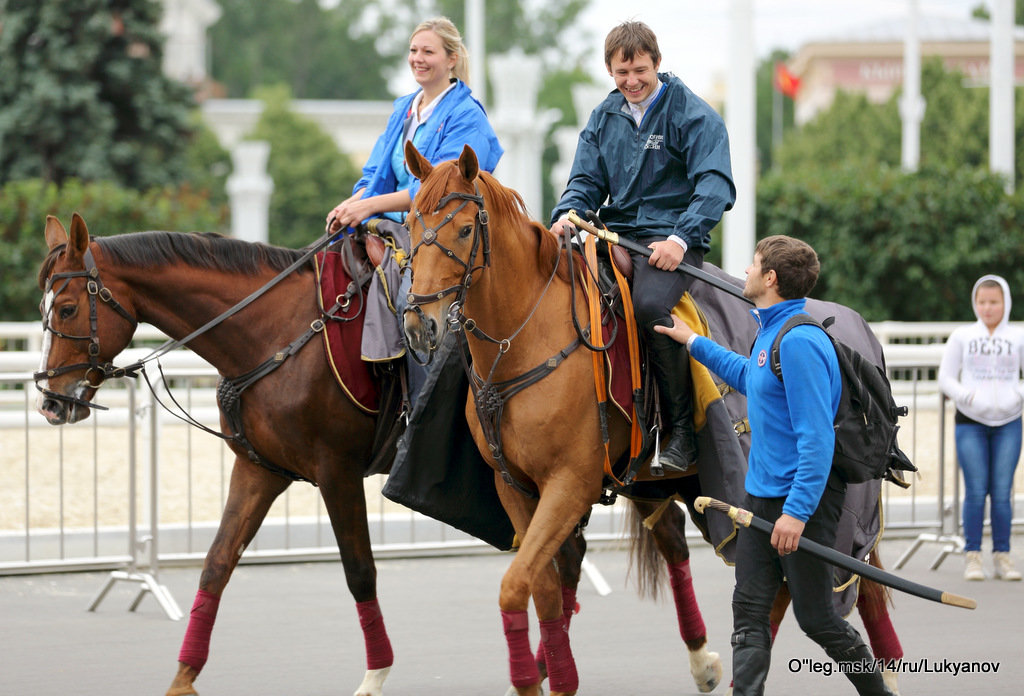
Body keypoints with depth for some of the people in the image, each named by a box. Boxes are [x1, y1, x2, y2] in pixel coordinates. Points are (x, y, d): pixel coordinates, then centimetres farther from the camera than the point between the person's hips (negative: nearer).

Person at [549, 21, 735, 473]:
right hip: (614, 233, 6)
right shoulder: (604, 118, 16)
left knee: (650, 305, -35)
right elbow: (587, 181, 15)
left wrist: (680, 238, -27)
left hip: (671, 238, -6)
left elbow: (715, 186, -12)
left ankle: (683, 431, -22)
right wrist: (568, 214, -10)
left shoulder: (692, 115, -3)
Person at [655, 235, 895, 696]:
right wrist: (693, 342, 35)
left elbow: (817, 436, -26)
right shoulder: (769, 333, 9)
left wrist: (798, 510, -29)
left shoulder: (799, 342, -22)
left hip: (803, 499, -9)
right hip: (760, 493, 9)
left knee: (816, 618, 2)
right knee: (749, 611, 4)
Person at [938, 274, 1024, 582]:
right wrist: (966, 396, -12)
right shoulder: (962, 337, 6)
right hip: (971, 421, -1)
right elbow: (945, 377, 5)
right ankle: (972, 557, -1)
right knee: (976, 491, -7)